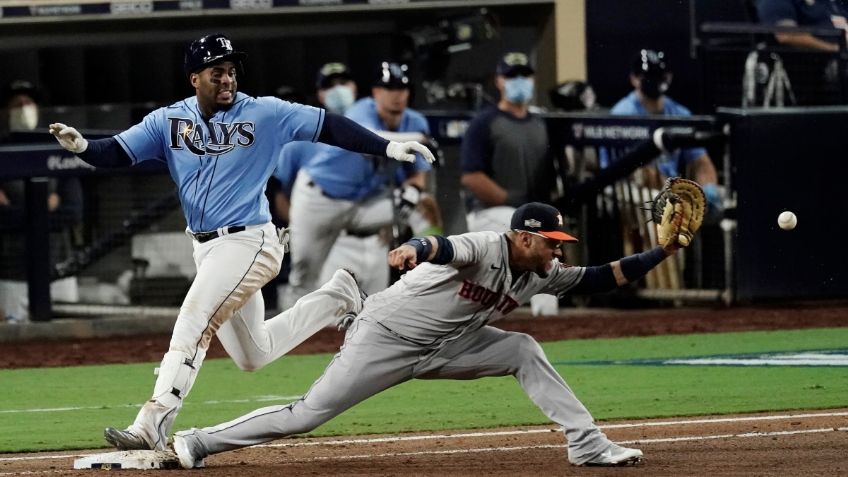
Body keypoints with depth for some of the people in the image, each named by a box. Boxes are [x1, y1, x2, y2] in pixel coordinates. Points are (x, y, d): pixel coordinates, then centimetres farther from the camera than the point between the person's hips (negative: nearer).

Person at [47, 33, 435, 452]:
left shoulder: (265, 114, -5)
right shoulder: (169, 121, 3)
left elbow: (328, 127, -6)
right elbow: (117, 152, -4)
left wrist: (387, 147, -14)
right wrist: (81, 146, -26)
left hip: (249, 242, -6)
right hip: (205, 248, 6)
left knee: (193, 322, -22)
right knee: (252, 356, 16)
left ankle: (152, 425, -25)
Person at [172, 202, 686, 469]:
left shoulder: (541, 274, 0)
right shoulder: (486, 248, -24)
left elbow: (599, 278, 4)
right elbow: (445, 248, -45)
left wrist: (660, 253, -4)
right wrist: (416, 250, -67)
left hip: (441, 347, 8)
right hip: (385, 338, -8)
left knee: (524, 351, -4)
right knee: (309, 414, -10)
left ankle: (588, 445, -3)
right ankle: (198, 443, -1)